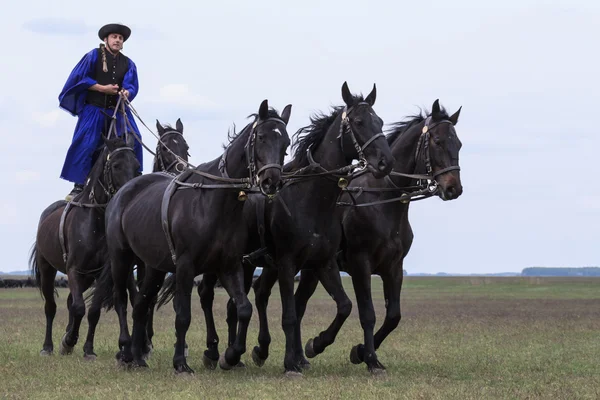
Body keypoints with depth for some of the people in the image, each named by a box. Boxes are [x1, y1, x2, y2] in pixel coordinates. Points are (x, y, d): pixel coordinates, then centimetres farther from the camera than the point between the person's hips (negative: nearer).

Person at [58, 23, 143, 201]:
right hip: (94, 109, -4)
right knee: (85, 145, -10)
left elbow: (132, 85, 3)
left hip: (118, 110, 4)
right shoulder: (93, 56, -1)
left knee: (133, 140, -10)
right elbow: (79, 78, -6)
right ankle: (79, 185, -3)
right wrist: (102, 88, -14)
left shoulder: (128, 64, 10)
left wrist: (127, 92, -21)